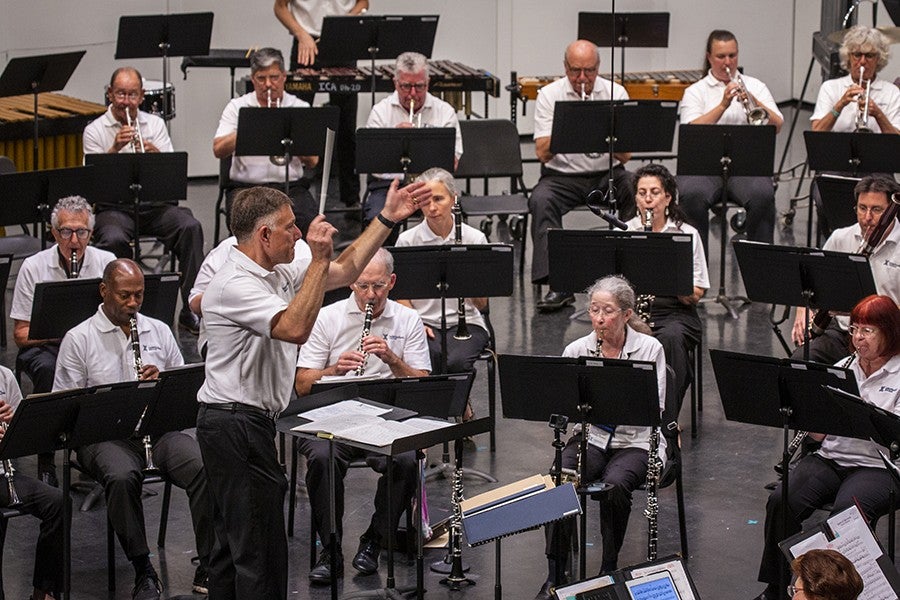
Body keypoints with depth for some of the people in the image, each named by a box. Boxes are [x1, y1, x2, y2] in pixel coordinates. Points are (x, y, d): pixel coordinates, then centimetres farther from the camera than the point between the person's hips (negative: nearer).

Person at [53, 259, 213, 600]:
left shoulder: (158, 331, 16)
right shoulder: (79, 339, 4)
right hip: (104, 436, -3)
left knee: (205, 468, -26)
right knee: (122, 476, -36)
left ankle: (209, 566, -18)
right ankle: (143, 572, -23)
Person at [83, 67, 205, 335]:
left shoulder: (155, 124, 13)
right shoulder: (94, 130, 6)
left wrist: (154, 153, -19)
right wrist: (115, 148, -20)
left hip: (155, 203, 2)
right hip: (114, 206, -2)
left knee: (190, 226, -25)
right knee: (114, 239, -35)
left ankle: (192, 309, -18)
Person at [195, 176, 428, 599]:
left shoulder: (278, 274, 12)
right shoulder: (234, 285, -18)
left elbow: (345, 271, 18)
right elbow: (296, 328, -30)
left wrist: (388, 218, 14)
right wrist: (318, 259, -25)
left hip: (247, 423, 11)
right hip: (235, 425, -11)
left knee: (234, 543, 16)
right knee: (261, 549, -7)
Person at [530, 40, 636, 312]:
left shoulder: (615, 93, 0)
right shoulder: (549, 95, -2)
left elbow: (625, 155, -7)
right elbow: (543, 154, -12)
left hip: (607, 174, 1)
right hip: (563, 176, -1)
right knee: (541, 201, -31)